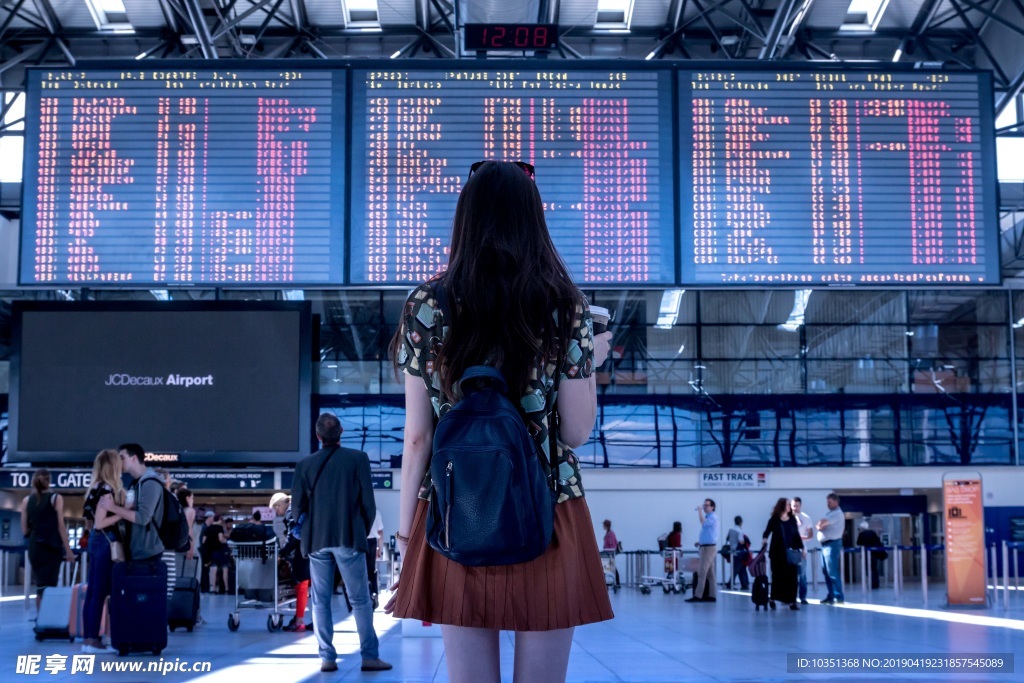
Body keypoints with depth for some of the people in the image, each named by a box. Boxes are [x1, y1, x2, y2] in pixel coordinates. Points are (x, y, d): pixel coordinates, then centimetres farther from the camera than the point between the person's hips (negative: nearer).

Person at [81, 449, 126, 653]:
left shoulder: (98, 488, 13)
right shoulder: (107, 489, -15)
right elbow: (99, 522, -19)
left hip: (97, 541, 10)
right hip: (105, 542, -10)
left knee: (92, 591, 10)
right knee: (100, 592, -6)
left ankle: (88, 638, 13)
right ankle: (92, 640, -4)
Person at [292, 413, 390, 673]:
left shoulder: (305, 464, 1)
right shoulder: (358, 458, -4)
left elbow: (298, 506, 3)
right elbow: (368, 502, -3)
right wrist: (363, 532, 11)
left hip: (317, 540, 2)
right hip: (349, 538, -2)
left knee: (320, 601, 7)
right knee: (360, 600, 3)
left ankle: (327, 658, 5)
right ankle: (369, 656, 1)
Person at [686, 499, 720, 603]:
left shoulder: (713, 517, -10)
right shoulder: (707, 517, 19)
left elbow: (703, 523, -30)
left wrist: (700, 511, -17)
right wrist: (700, 542, 15)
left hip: (709, 547, -10)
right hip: (705, 547, 10)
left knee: (702, 572, -13)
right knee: (710, 573, 8)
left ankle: (698, 596, -16)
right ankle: (711, 595, 9)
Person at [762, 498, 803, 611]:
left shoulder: (792, 519, 7)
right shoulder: (774, 520, -3)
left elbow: (797, 535, 11)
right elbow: (767, 532, -5)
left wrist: (801, 548, 8)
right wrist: (764, 539, -25)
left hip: (791, 552, 3)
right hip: (777, 552, -3)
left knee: (791, 576, -1)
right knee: (777, 576, 2)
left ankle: (791, 601, 1)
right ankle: (773, 599, 18)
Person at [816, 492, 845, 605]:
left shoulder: (837, 513, -12)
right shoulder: (830, 513, 20)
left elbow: (822, 523, -21)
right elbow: (820, 525, 14)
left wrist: (819, 525, 0)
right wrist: (820, 526, -7)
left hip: (832, 544, -10)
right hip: (825, 545, 10)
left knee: (833, 572, -11)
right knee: (826, 572, 11)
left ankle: (839, 597, -10)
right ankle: (831, 596, 16)